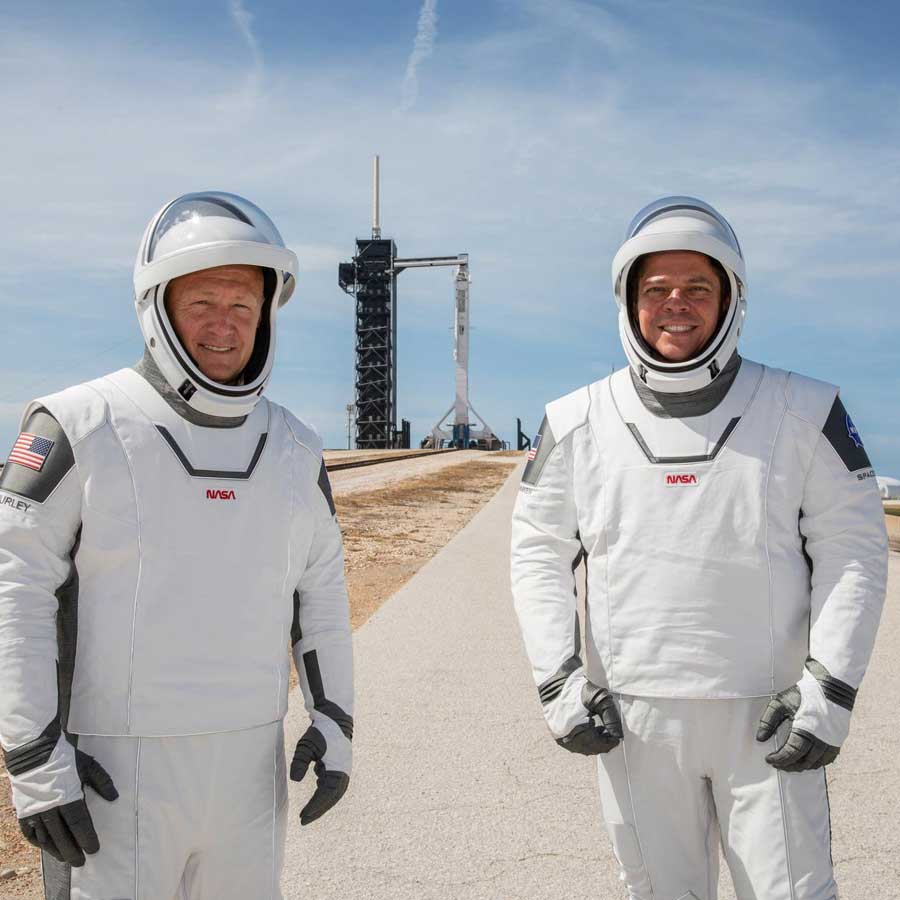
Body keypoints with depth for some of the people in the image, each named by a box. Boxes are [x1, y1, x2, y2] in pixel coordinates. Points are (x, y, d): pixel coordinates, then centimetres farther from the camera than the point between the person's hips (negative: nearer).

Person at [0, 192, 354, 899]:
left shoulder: (293, 448, 6)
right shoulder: (81, 426, -9)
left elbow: (321, 591, 15)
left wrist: (335, 720, 9)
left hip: (250, 763, 5)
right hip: (114, 771, -4)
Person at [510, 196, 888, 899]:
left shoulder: (802, 412, -2)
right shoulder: (579, 422, 1)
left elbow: (853, 550, -1)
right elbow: (539, 554, 6)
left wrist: (830, 687, -9)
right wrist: (558, 681, -2)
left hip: (767, 716, -1)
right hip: (632, 716, 2)